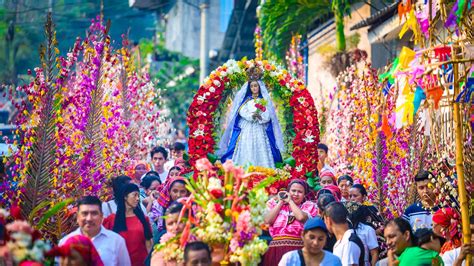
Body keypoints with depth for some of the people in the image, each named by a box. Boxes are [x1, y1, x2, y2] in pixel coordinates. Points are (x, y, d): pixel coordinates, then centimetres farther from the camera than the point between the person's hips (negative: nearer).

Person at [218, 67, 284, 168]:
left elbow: (268, 116, -1)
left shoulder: (264, 100, 10)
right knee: (246, 152, -9)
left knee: (260, 152, -9)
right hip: (246, 130, 0)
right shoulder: (245, 99, 11)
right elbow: (242, 112, -4)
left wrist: (260, 116, -21)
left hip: (260, 131, 0)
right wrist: (251, 116, -20)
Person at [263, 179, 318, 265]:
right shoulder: (277, 204, 17)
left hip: (297, 248, -2)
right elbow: (267, 220, 2)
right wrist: (281, 202, 8)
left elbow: (301, 217, -11)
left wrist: (290, 201, 3)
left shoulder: (308, 206, 10)